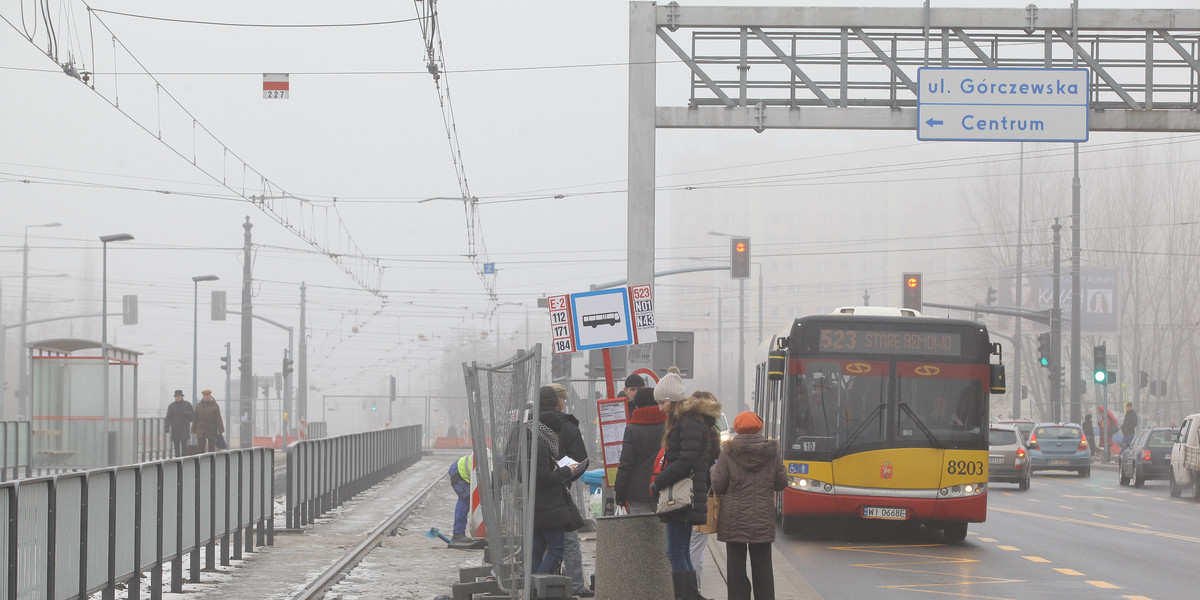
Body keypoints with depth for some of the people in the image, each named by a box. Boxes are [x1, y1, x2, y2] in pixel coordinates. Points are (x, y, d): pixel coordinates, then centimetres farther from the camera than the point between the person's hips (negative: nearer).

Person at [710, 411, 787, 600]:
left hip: (735, 520, -2)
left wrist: (714, 470, 13)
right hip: (763, 521, 2)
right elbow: (781, 483, 5)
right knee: (762, 566, 9)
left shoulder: (728, 452, -7)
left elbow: (718, 486, -6)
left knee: (736, 569, 4)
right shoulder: (772, 452, -1)